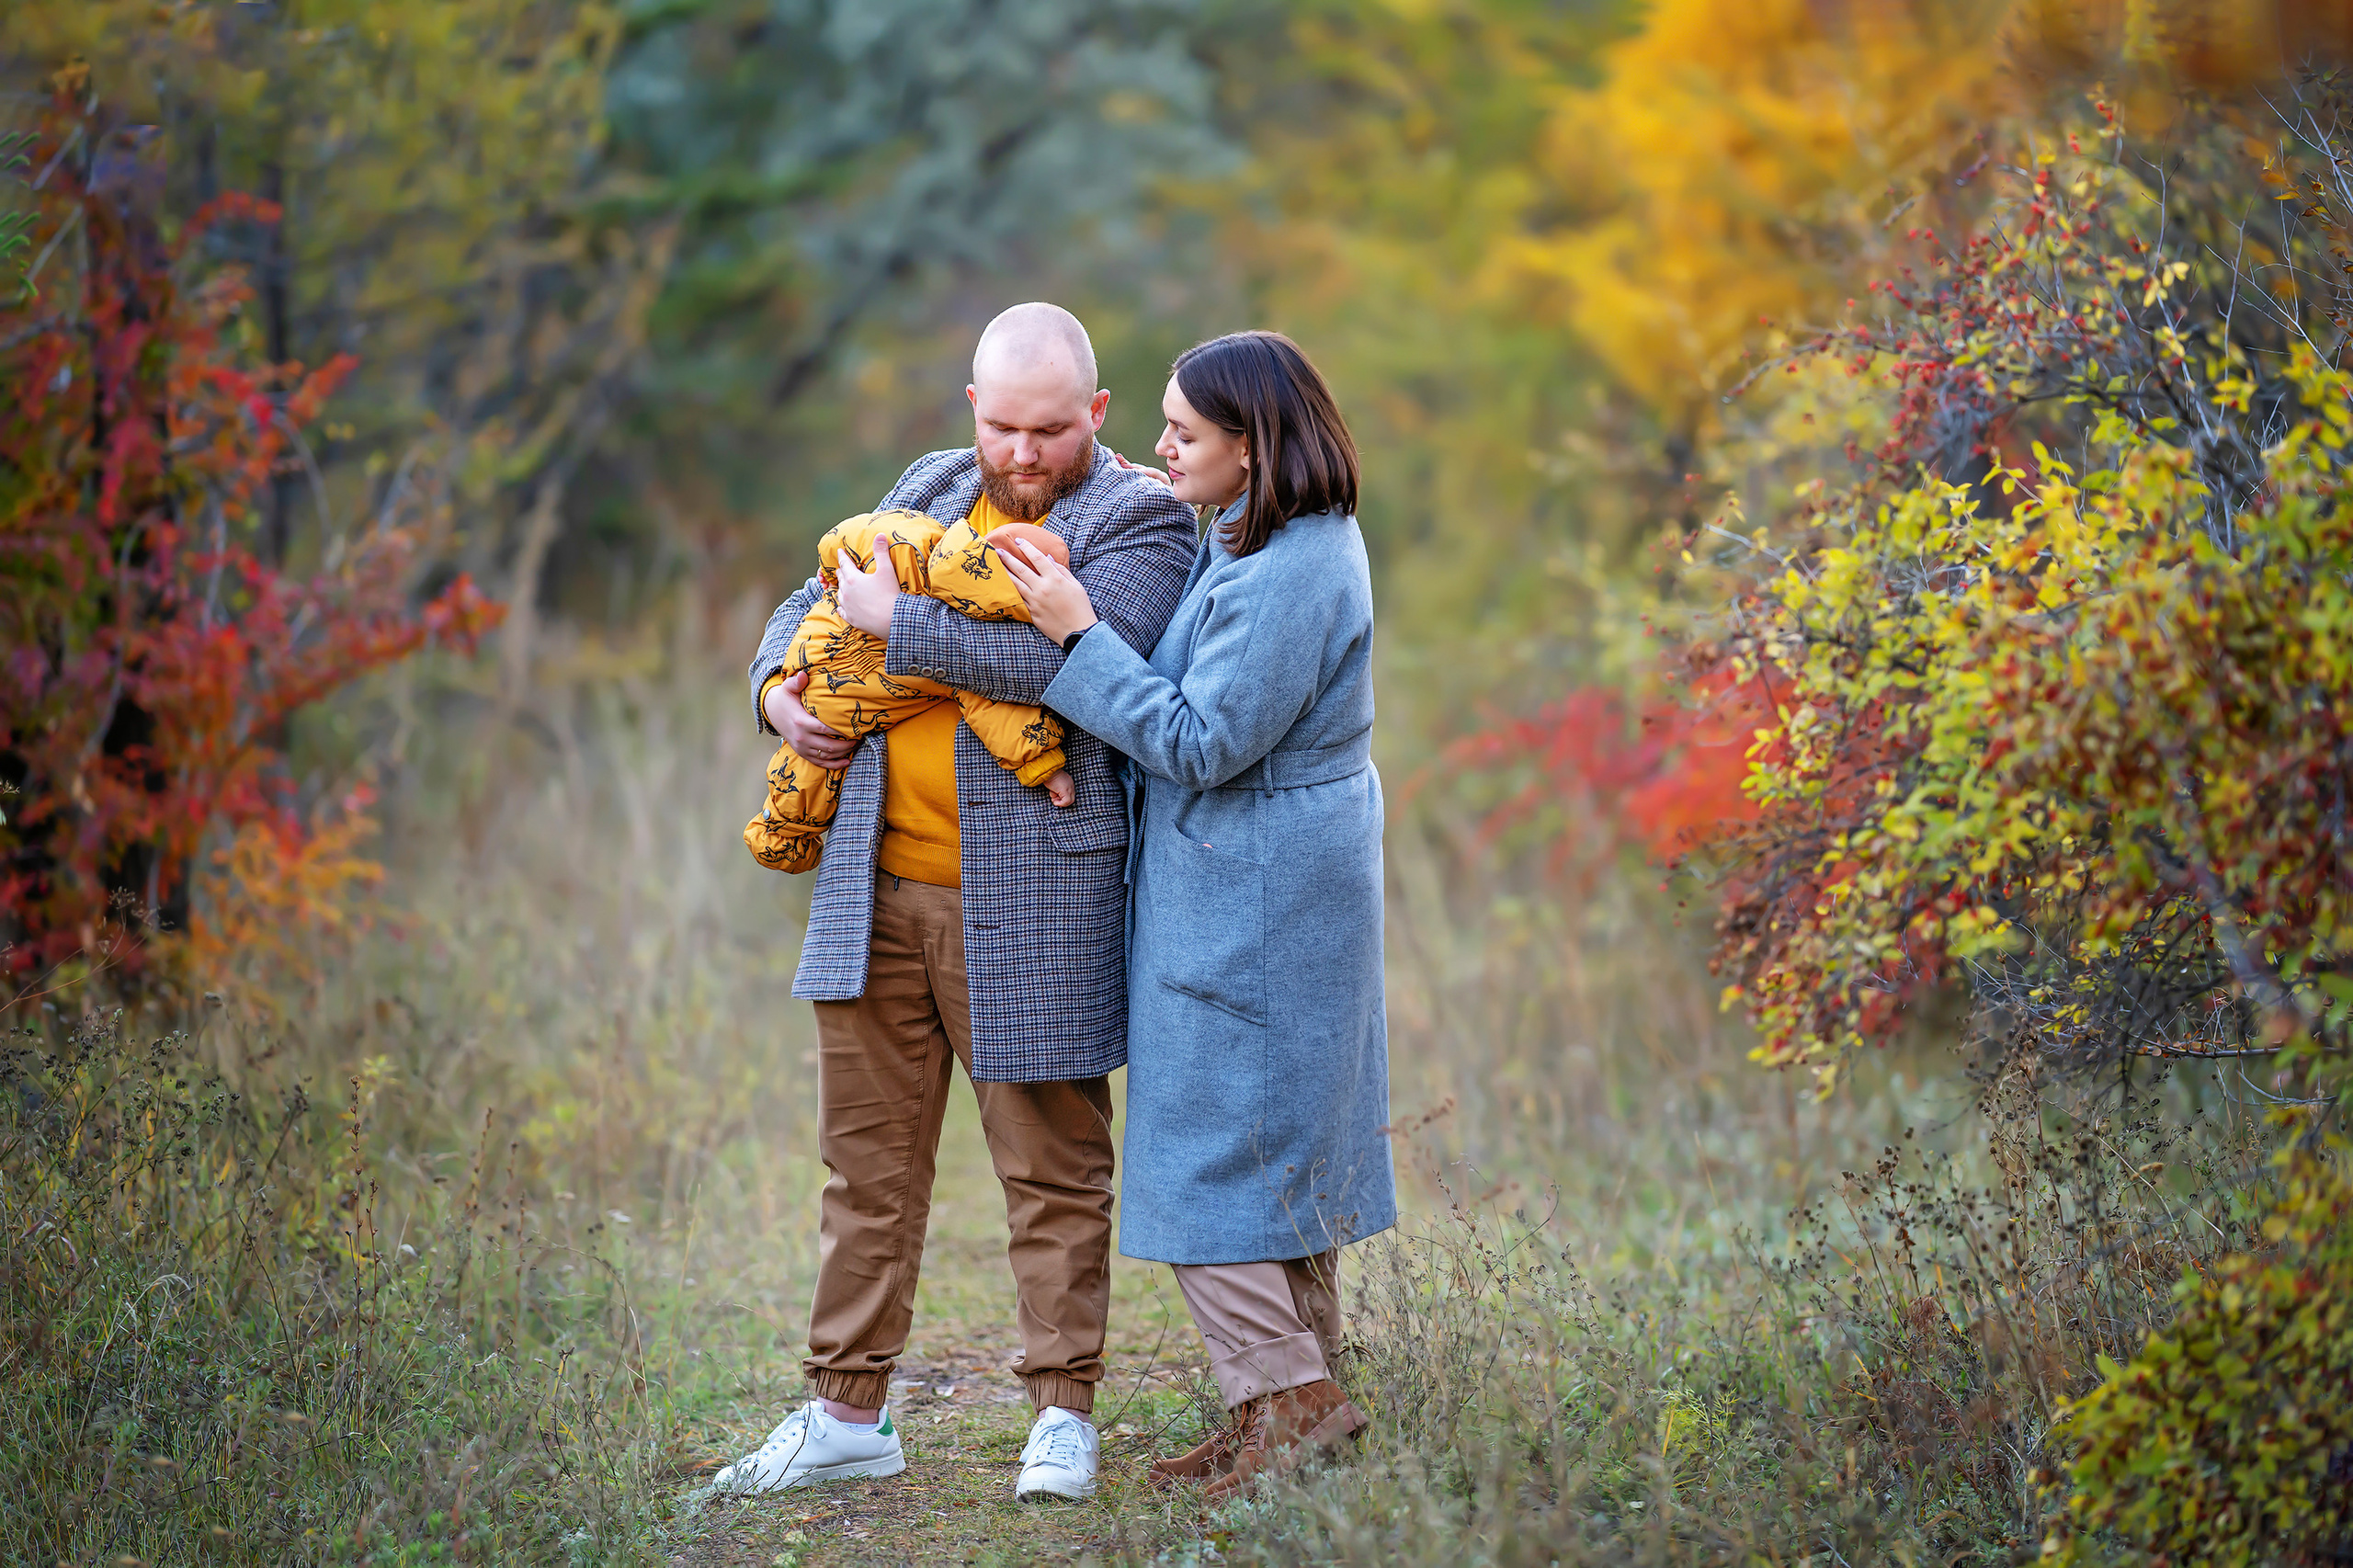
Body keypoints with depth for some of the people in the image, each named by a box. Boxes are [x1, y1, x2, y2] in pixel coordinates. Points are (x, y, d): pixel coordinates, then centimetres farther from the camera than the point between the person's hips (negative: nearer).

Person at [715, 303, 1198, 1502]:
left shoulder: (1140, 523, -4)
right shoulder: (929, 490, 16)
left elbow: (1065, 656, -22)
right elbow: (817, 595, 28)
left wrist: (897, 619, -14)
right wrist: (777, 682, 6)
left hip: (1029, 905, -6)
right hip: (878, 889, 6)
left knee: (1051, 1167, 2)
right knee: (867, 1155, 10)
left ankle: (1061, 1412, 12)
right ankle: (848, 1414, 18)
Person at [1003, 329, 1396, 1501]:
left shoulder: (1283, 577, -23)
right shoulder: (1275, 539, 9)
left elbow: (1200, 743, -22)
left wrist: (1078, 633, -19)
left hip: (1246, 908, -11)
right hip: (1270, 901, 11)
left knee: (1209, 1159, -3)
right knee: (1275, 1148, 15)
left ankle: (1290, 1397, 1)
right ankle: (1302, 1395, 22)